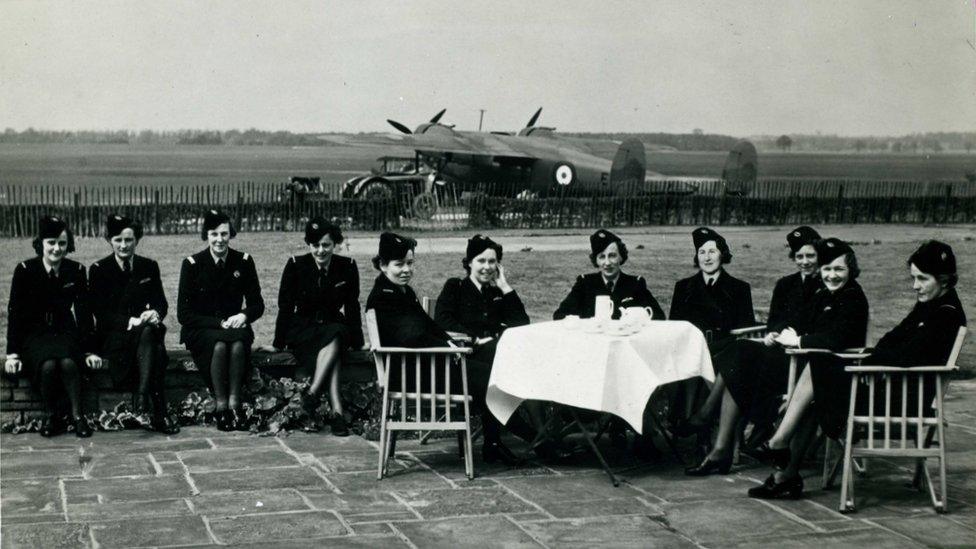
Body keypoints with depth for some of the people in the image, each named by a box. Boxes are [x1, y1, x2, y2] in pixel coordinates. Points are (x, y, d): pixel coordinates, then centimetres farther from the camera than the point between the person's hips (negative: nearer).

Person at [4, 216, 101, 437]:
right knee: (48, 365, -33)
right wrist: (12, 354, -9)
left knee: (68, 363, -33)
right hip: (34, 334, -1)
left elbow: (84, 313, 3)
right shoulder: (25, 270, -6)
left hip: (65, 332, 1)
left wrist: (89, 351, -2)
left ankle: (77, 415, -19)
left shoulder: (77, 271, 0)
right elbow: (14, 312, -4)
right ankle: (51, 417, -13)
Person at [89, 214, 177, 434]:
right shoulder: (99, 270, 1)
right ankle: (159, 415, -42)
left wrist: (155, 313, -17)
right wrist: (131, 321, -21)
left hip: (145, 329, 3)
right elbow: (100, 312, -6)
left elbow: (161, 302, 9)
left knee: (150, 333, -36)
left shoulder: (149, 267, 12)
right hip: (113, 336, -3)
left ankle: (144, 397, -44)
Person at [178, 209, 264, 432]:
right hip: (201, 330, -2)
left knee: (238, 343, -34)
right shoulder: (193, 264, -4)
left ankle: (234, 403, -35)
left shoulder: (243, 262, 3)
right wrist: (219, 323, -17)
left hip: (234, 325, 2)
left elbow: (257, 304, 8)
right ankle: (221, 407, -32)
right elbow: (184, 314, -7)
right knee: (219, 344, -35)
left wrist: (243, 315, -16)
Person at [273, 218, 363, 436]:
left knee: (335, 338, -37)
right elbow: (285, 306, -3)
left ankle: (313, 392, -43)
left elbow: (352, 307, 5)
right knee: (333, 353, -34)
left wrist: (356, 342, 0)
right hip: (302, 329, -2)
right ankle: (337, 411, -43)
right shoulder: (296, 265, -5)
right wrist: (279, 342, -7)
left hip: (334, 326, 2)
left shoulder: (347, 267, -1)